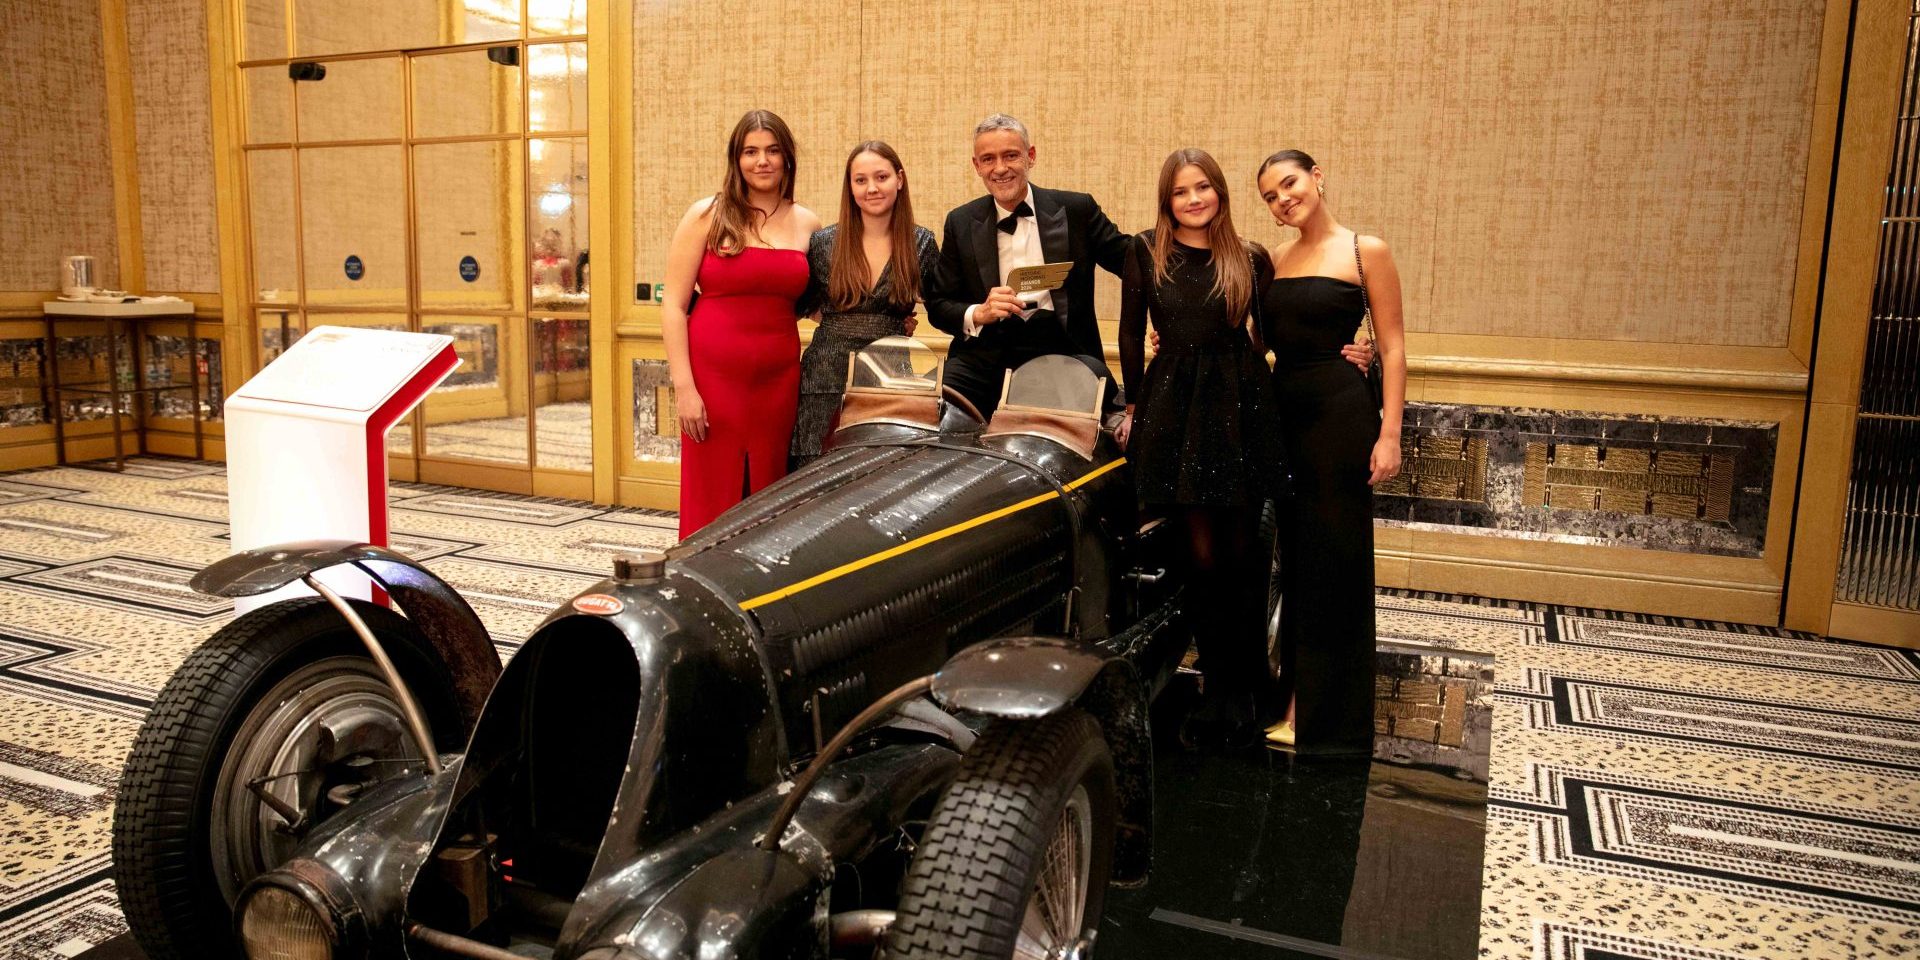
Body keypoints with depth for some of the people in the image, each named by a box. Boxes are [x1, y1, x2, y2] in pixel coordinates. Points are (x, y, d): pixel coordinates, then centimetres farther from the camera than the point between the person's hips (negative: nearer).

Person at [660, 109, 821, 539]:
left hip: (779, 379, 3)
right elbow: (673, 304, -2)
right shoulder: (707, 216, 1)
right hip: (713, 378, -3)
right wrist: (683, 387, -11)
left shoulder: (807, 224, 9)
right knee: (712, 502, 1)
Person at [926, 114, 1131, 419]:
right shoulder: (961, 222, 12)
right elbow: (938, 305, 12)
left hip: (1062, 350, 0)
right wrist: (979, 314, -10)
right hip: (986, 352, 1)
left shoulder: (1076, 210, 8)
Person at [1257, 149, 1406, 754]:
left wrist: (1389, 433, -14)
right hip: (1283, 411, 5)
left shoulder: (1366, 252, -3)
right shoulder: (1274, 260, 12)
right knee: (1294, 556, 11)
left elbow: (1392, 349, -6)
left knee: (1336, 560, 1)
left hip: (1342, 414, -5)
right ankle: (1299, 697, 25)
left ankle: (1332, 720, 13)